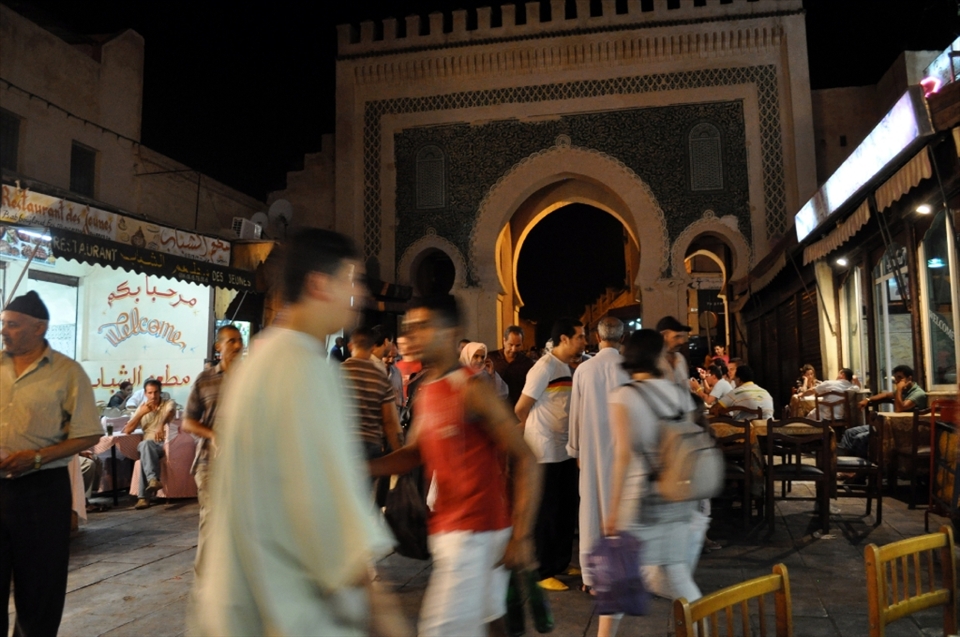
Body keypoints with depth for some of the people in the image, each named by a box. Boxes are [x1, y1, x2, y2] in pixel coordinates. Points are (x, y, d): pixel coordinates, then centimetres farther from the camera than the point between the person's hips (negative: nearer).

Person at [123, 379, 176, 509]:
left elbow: (169, 414, -19)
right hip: (147, 445, 2)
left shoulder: (169, 404, 8)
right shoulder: (142, 407, 19)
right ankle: (153, 480, -55)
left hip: (165, 444, -2)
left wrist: (162, 425, -43)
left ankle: (144, 496, -41)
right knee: (146, 444, -36)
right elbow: (127, 430, 10)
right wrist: (141, 413, -2)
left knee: (146, 454, -35)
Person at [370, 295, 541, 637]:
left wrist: (522, 536, -21)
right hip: (447, 527, 8)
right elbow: (415, 453, 15)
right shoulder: (425, 391, 8)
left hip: (474, 531, -8)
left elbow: (525, 461, -17)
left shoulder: (472, 390, -18)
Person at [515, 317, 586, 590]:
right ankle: (543, 572, 13)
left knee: (568, 509, 15)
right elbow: (521, 408, -13)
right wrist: (529, 428, 4)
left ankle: (561, 563, 30)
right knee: (547, 512, 0)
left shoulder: (566, 368, 11)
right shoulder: (545, 367, -16)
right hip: (545, 452, -8)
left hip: (565, 451, 8)